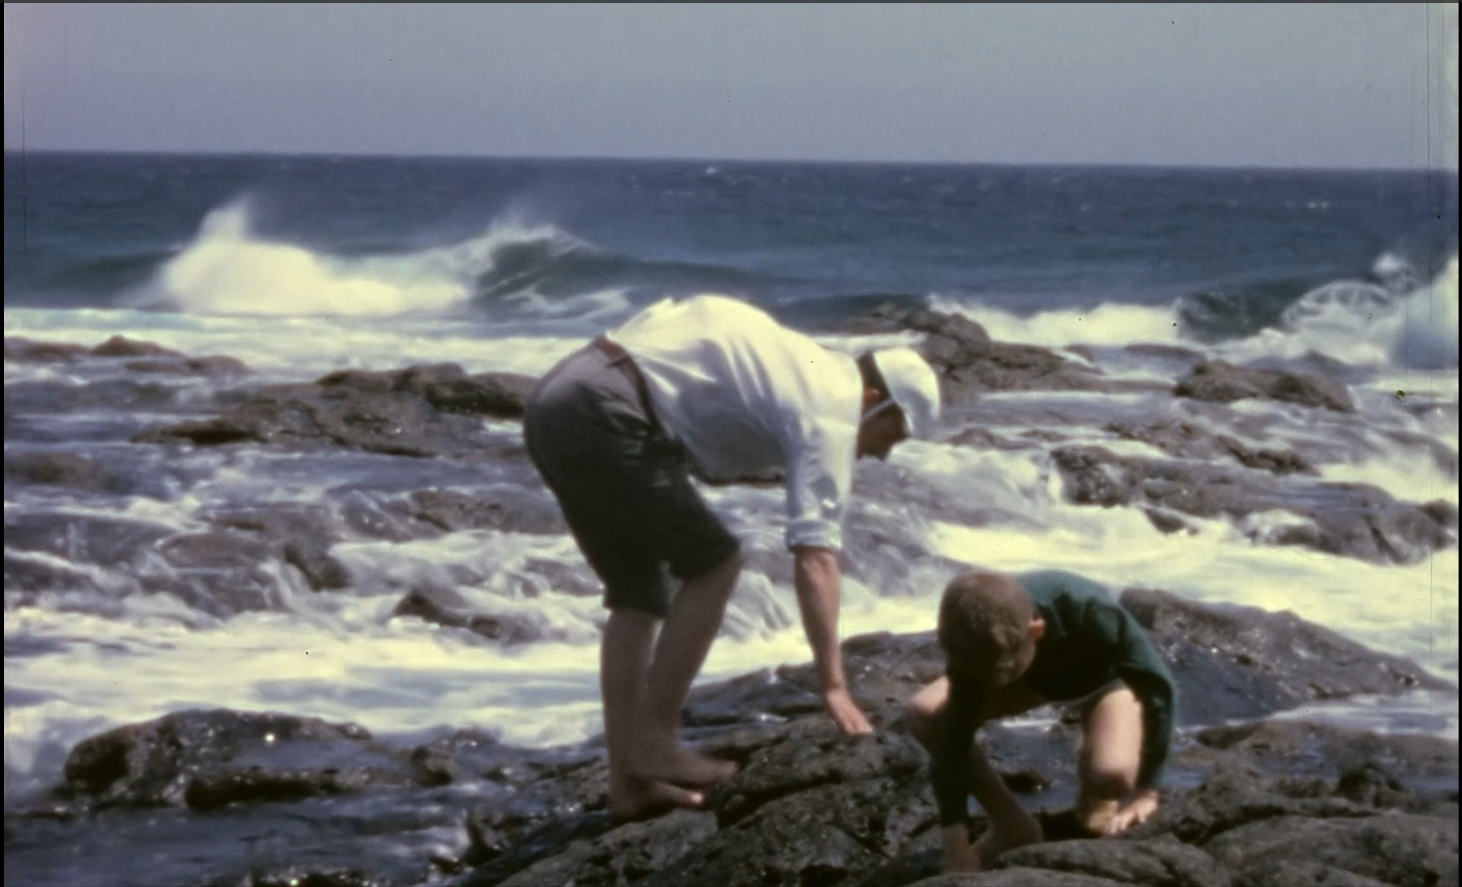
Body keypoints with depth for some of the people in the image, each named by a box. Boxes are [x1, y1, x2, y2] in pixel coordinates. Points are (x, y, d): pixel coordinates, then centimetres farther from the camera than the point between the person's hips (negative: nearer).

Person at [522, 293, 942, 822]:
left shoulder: (801, 366, 24)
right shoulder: (828, 407, -5)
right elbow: (814, 559, -13)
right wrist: (833, 685, -14)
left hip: (551, 405, 10)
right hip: (600, 416, -10)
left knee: (639, 593, 14)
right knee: (713, 563, -1)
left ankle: (629, 780, 12)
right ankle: (653, 741, 0)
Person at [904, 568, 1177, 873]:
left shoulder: (1088, 612, -42)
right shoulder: (977, 643, -33)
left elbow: (1158, 686, -32)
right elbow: (956, 731, -29)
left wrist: (1145, 791, -27)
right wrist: (955, 843, -31)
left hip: (1104, 674, -3)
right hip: (1037, 675, 3)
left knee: (1111, 771, -36)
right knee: (923, 713, -21)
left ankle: (1092, 798, 3)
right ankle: (1012, 825, -5)